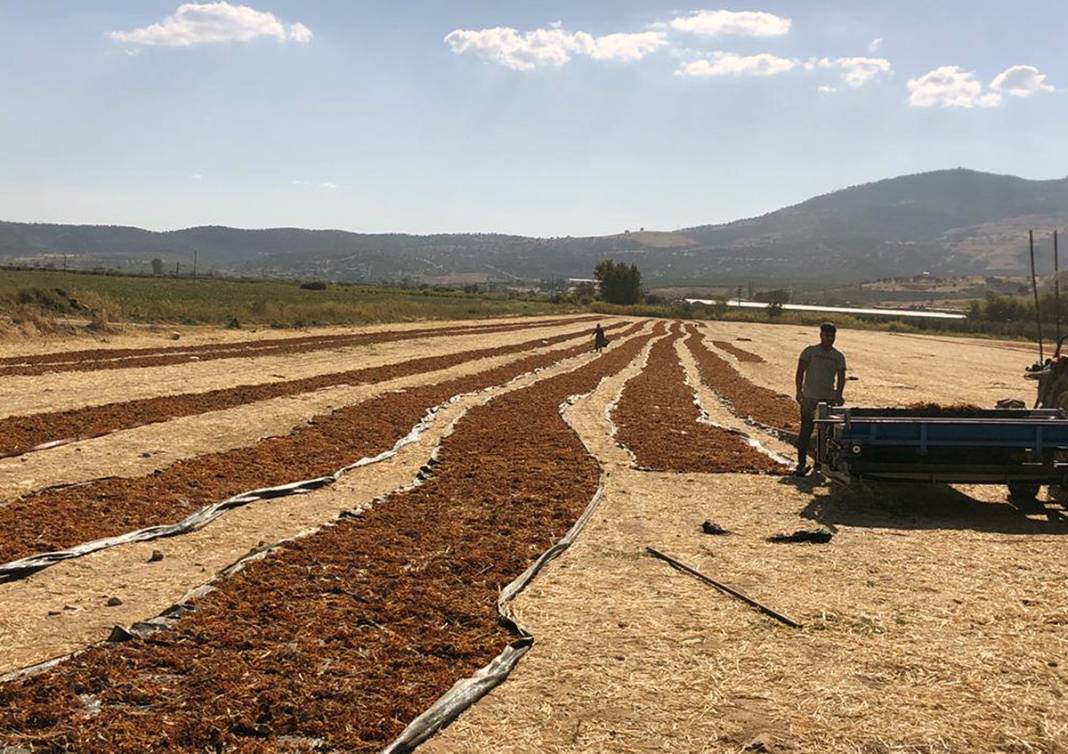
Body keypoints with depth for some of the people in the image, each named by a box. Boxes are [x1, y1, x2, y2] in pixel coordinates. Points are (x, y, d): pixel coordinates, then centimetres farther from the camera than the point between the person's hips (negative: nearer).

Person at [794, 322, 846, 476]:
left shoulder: (838, 357, 8)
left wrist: (838, 395, -14)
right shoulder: (810, 352, 0)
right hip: (810, 397, -3)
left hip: (829, 399, 3)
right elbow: (800, 372, -4)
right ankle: (801, 463, -3)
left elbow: (841, 378, 3)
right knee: (806, 430, -5)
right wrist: (799, 391, -16)